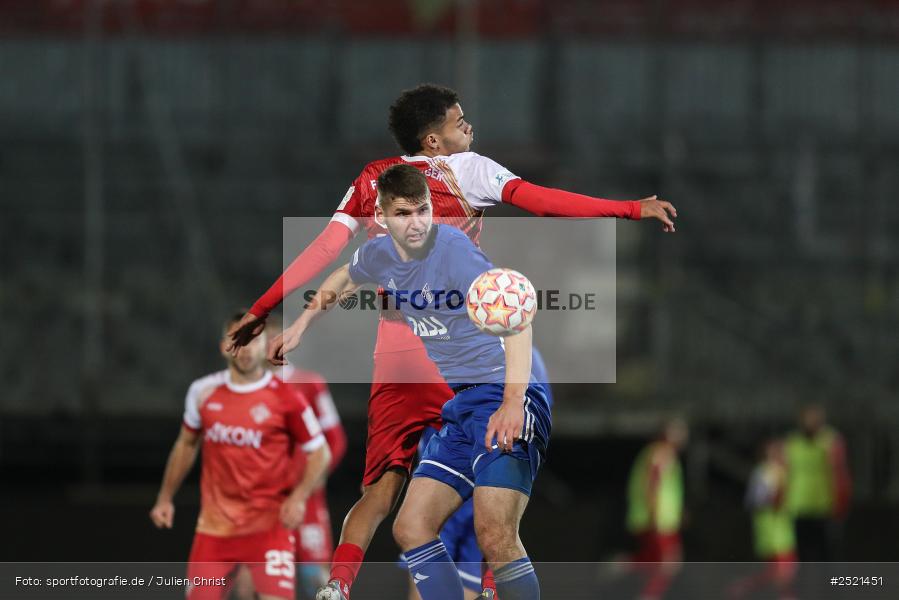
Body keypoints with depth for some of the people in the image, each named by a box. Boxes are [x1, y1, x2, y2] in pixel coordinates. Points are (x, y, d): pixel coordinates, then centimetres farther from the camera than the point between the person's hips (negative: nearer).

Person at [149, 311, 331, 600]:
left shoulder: (285, 398, -8)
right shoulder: (203, 392, 3)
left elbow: (320, 453, -1)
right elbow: (186, 444, 20)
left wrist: (298, 497, -15)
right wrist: (165, 497, 20)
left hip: (269, 524, -4)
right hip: (215, 523, 4)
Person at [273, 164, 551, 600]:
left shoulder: (452, 248, -17)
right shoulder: (380, 255, 9)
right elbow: (345, 277, 35)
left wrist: (513, 400, -39)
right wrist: (301, 325, 37)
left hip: (506, 401, -9)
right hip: (460, 408, 9)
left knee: (495, 537, -25)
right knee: (411, 527, 6)